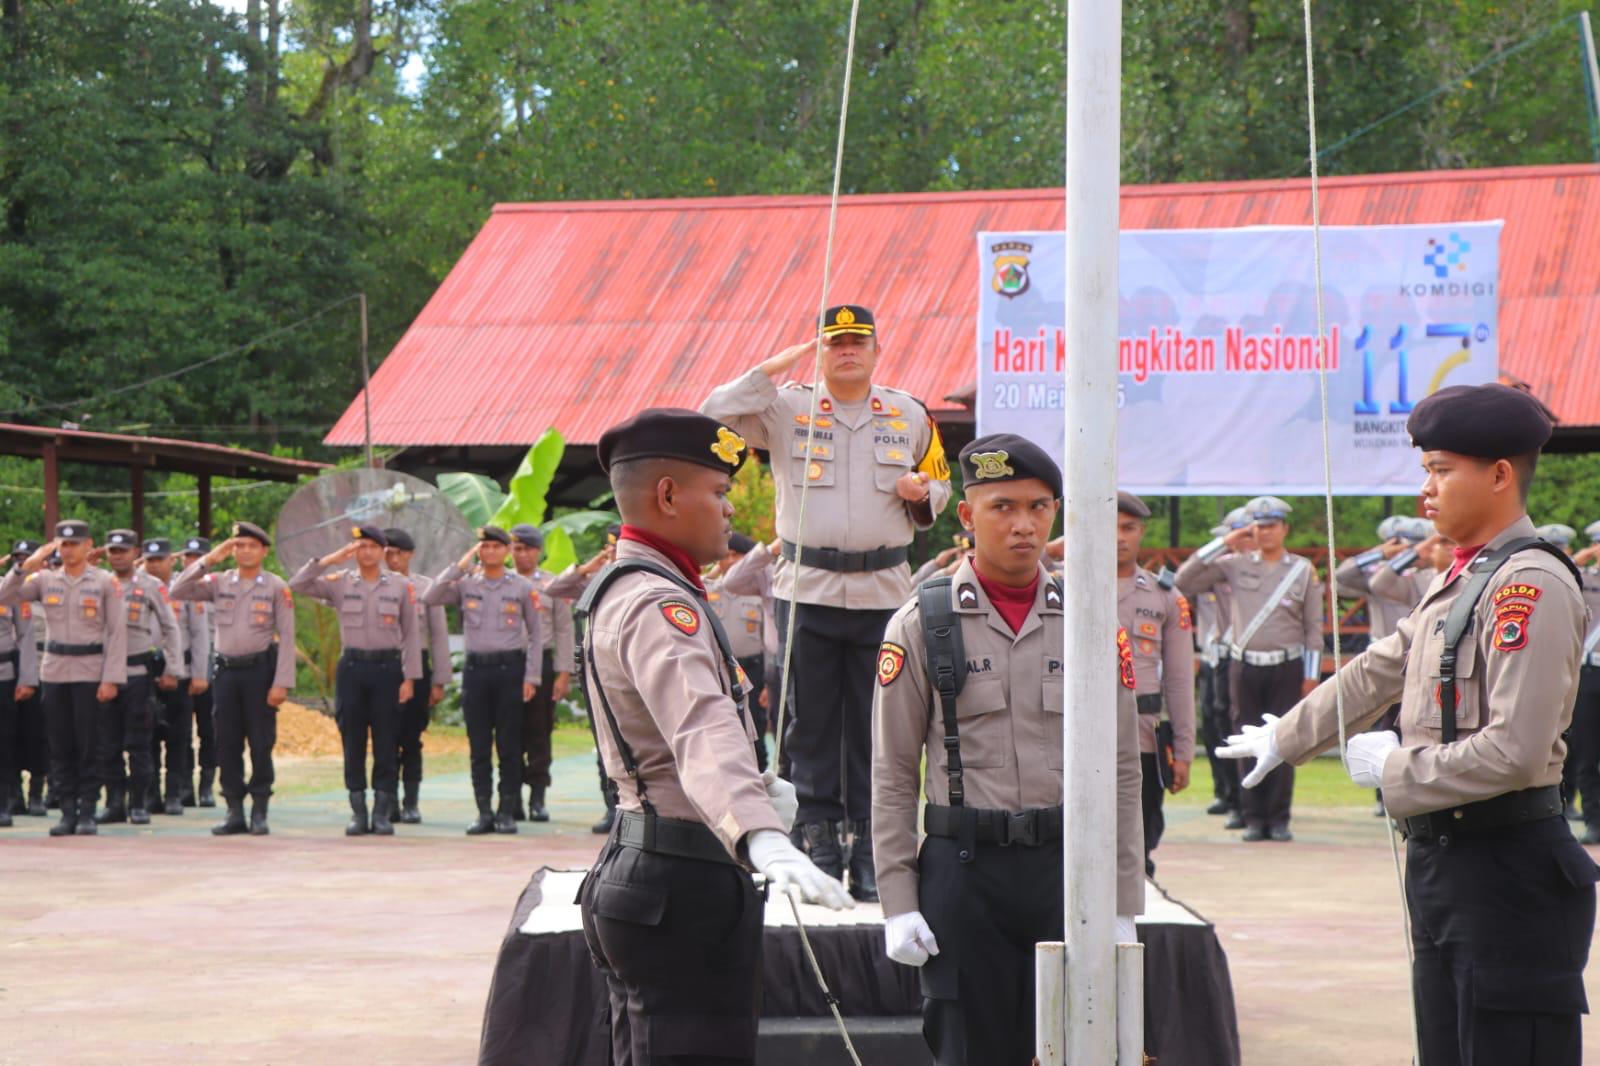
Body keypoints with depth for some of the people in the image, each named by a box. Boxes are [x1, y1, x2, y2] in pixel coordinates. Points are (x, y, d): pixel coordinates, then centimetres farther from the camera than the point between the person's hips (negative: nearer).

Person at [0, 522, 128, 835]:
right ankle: (68, 811, 11)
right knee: (60, 746, 5)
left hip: (90, 672, -3)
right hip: (54, 671, 3)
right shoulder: (45, 580, 8)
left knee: (90, 745, -2)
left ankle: (88, 812, 4)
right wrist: (26, 565, -11)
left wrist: (111, 679, -10)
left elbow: (117, 632, -3)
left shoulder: (106, 582, 0)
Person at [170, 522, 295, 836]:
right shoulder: (219, 583, 7)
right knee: (227, 744, 4)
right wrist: (208, 560, -8)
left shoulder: (277, 587, -1)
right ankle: (235, 813, 11)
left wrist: (281, 683, -12)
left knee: (261, 744, -1)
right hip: (226, 670, 3)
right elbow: (178, 592, -4)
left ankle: (259, 814, 7)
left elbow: (287, 637, -5)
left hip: (260, 669, -3)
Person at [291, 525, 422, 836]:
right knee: (353, 743, 3)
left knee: (386, 744, 0)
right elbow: (298, 584, -5)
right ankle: (358, 813, 10)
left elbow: (411, 634, 5)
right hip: (351, 667, 1)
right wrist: (331, 559, -10)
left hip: (387, 667, -1)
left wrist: (409, 678, -1)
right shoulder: (340, 583, 6)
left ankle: (383, 813, 6)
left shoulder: (401, 587, 4)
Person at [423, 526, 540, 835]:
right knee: (479, 747, 3)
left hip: (510, 668, -1)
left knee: (509, 746, 0)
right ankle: (484, 812, 8)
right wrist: (459, 566, -9)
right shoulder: (466, 584, 7)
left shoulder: (522, 588, 5)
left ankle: (507, 812, 6)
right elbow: (429, 599, -8)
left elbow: (535, 635, 8)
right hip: (475, 668, 1)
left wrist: (531, 677, 0)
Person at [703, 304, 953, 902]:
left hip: (883, 591, 1)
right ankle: (819, 843, 8)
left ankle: (869, 848, 9)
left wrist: (922, 493, -1)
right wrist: (774, 369, -9)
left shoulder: (910, 416, 11)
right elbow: (715, 414, -6)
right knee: (811, 721, 1)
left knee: (876, 724, 2)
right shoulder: (787, 409, 4)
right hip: (807, 588, -1)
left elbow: (940, 484, 22)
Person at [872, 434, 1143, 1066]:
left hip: (1068, 870, 2)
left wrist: (1123, 906, 5)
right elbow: (892, 776, 2)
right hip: (964, 870, -2)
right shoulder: (921, 626, 1)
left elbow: (1121, 775, 9)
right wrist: (898, 904, -4)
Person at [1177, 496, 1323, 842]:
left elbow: (1314, 627, 5)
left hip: (1287, 667, -1)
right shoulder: (1234, 564, 3)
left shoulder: (1303, 570, 4)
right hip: (1244, 667, 1)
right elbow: (1184, 581, -3)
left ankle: (1279, 819, 6)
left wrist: (1311, 674, 0)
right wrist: (1223, 543, -4)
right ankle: (1254, 818, 8)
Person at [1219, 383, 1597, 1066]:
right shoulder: (1457, 582, 15)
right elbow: (1378, 673, 29)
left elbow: (1515, 751, -23)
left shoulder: (1530, 586, -15)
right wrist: (1284, 739, 38)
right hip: (1442, 857, 10)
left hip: (1507, 873, -10)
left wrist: (1395, 769, -11)